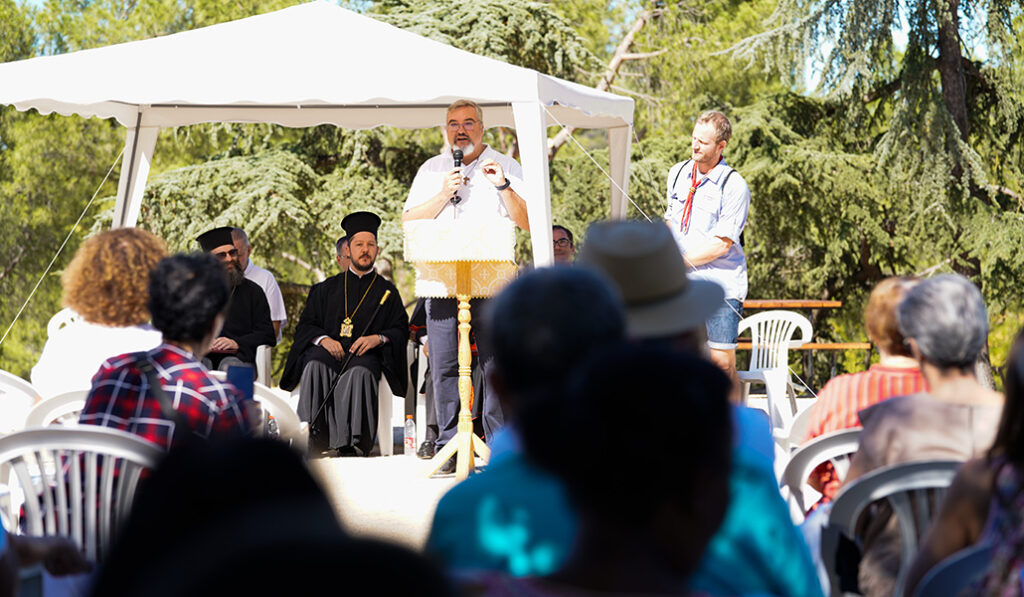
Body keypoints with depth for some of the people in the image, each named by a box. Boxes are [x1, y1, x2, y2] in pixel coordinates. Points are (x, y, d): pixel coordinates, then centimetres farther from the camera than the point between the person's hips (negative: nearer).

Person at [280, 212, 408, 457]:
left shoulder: (387, 292, 20)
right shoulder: (327, 288, 23)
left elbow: (400, 329, 10)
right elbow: (305, 325, 15)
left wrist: (378, 338, -11)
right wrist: (323, 339, -8)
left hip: (366, 355, -1)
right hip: (328, 351, 1)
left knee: (358, 371, -38)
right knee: (314, 366, -35)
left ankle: (348, 441, -47)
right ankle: (310, 436, -45)